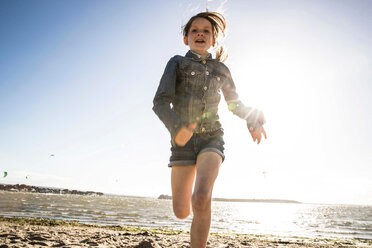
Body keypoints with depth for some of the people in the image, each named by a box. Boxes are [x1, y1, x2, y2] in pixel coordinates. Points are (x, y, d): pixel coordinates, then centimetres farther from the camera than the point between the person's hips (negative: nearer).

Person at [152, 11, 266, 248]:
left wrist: (254, 120, 0)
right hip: (183, 141, 0)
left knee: (201, 200, -26)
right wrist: (176, 127, -32)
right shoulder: (177, 63, 3)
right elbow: (161, 102, -10)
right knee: (182, 212, 3)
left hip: (211, 139, 0)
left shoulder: (221, 69, 12)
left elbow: (235, 104, 22)